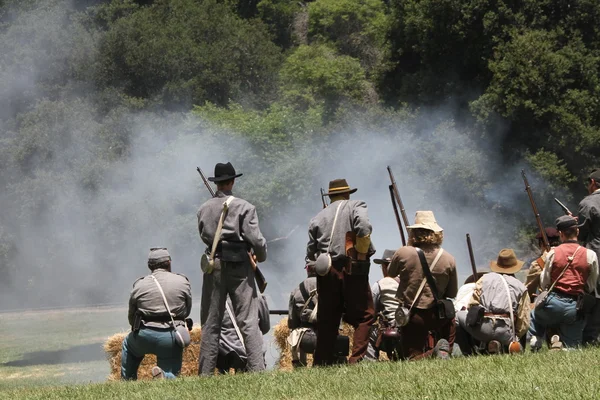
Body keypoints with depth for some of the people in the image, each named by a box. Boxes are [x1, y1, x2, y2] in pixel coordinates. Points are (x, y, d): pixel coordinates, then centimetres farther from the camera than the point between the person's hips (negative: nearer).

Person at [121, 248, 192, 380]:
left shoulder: (139, 286, 7)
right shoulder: (182, 282, 5)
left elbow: (131, 318, 15)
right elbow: (187, 311, 15)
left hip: (145, 336, 1)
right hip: (171, 339, -1)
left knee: (128, 345, 34)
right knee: (171, 376, 12)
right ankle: (164, 376, -22)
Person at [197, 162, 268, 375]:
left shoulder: (204, 209, 5)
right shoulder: (244, 207, -7)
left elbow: (205, 236, 13)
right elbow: (255, 239, -10)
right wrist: (261, 256, 9)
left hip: (213, 267, 3)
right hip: (239, 266, -3)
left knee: (210, 324, 8)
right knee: (248, 322, -3)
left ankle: (205, 372, 7)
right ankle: (257, 368, -10)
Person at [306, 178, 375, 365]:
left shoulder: (319, 217, 18)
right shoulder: (355, 207, 5)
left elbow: (310, 251, 15)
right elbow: (364, 228, -15)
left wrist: (313, 266, 23)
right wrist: (362, 255, -6)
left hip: (326, 272, 5)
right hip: (351, 270, -5)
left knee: (327, 320, 10)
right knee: (364, 315, 1)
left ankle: (322, 363, 8)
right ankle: (356, 360, -11)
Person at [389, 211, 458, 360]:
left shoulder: (403, 253, -14)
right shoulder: (448, 259, -8)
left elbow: (391, 273, 8)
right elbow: (452, 294, 3)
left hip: (412, 318, -2)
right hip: (436, 317, 2)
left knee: (413, 357, 10)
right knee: (450, 317, 35)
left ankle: (431, 354, -22)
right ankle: (445, 347, 9)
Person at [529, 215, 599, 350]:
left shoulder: (553, 253, -1)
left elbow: (544, 283, 6)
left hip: (553, 303, 0)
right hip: (575, 308, 0)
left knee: (534, 317, 33)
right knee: (572, 347, 14)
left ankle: (535, 340, 6)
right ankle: (562, 346, -19)